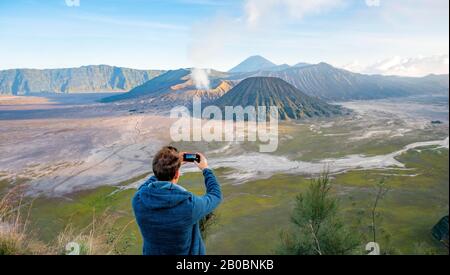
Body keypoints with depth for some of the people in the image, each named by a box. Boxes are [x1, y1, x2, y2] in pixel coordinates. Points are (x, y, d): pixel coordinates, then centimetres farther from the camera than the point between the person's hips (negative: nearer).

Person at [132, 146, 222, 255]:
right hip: (187, 252, -3)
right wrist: (205, 169, 1)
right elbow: (215, 195, -11)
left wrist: (165, 166, 7)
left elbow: (150, 183, 1)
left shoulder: (138, 199, -24)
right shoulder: (190, 204, -33)